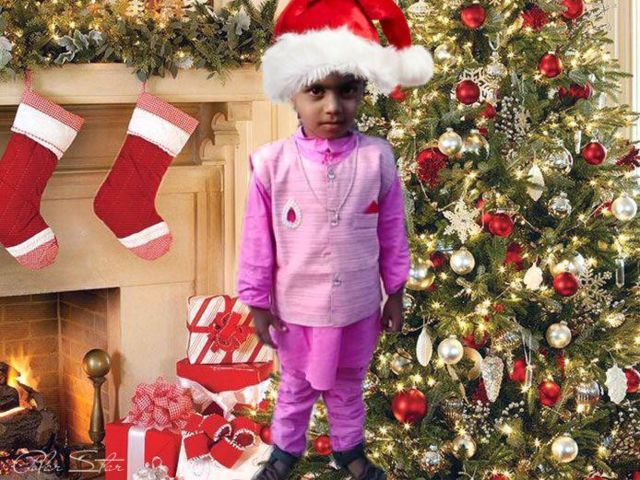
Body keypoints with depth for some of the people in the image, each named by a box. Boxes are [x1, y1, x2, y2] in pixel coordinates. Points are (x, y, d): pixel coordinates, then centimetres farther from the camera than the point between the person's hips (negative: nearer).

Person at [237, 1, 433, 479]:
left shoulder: (378, 158, -14)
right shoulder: (272, 163, -17)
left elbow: (391, 232, -3)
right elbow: (259, 239, -8)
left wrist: (395, 293, 4)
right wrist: (258, 303, -3)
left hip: (357, 309, 1)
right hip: (296, 310, -1)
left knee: (348, 387, 24)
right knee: (296, 387, 23)